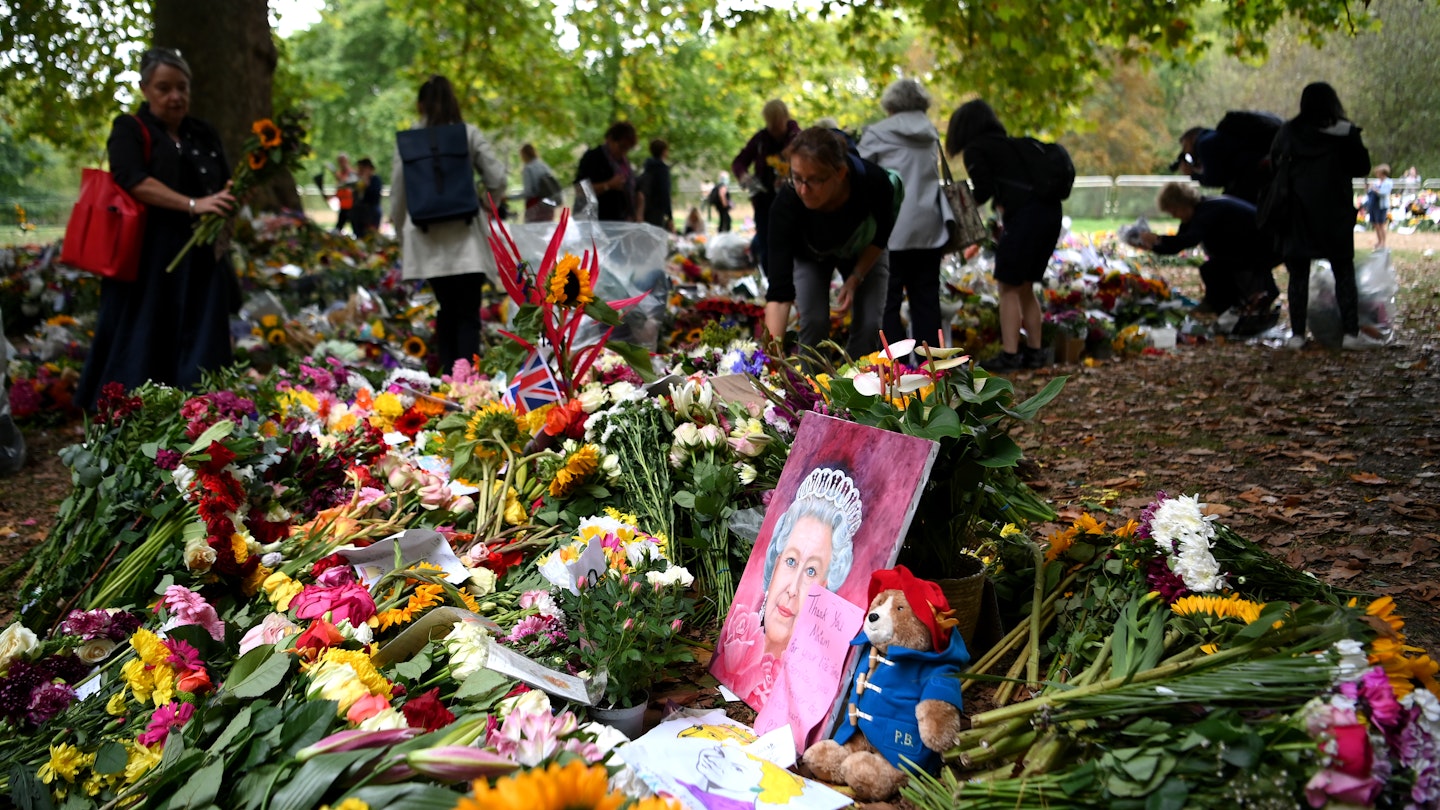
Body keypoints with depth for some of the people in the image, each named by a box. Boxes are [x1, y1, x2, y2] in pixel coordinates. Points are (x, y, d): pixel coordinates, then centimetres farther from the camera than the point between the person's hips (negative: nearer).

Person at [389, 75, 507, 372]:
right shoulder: (469, 134, 0)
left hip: (428, 239, 2)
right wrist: (485, 207, 15)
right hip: (466, 238, -2)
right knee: (468, 314, -2)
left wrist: (402, 234, 17)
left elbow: (397, 193, 5)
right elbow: (497, 180, -3)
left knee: (447, 310, 14)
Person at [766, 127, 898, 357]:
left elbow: (881, 236, -15)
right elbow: (779, 290, -45)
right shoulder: (786, 203, -41)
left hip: (865, 252, 1)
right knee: (814, 321, -17)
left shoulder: (875, 182, -40)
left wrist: (855, 279, -21)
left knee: (869, 325, -9)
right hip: (809, 255, -1)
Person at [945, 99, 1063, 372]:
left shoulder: (975, 149, 1)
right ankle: (1034, 352, 20)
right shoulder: (1007, 144, 25)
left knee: (1009, 288, -1)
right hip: (1050, 212, 8)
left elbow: (983, 190, -6)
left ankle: (1009, 355, -4)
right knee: (1025, 288, 17)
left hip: (1024, 216, -8)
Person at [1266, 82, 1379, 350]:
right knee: (1344, 272, 5)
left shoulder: (1288, 132, 1)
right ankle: (1351, 333, 0)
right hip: (1334, 214, -1)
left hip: (1296, 214, 1)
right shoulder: (1345, 133, -4)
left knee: (1298, 275, 5)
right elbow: (1362, 167, 3)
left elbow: (1274, 163, 10)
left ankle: (1297, 334, 2)